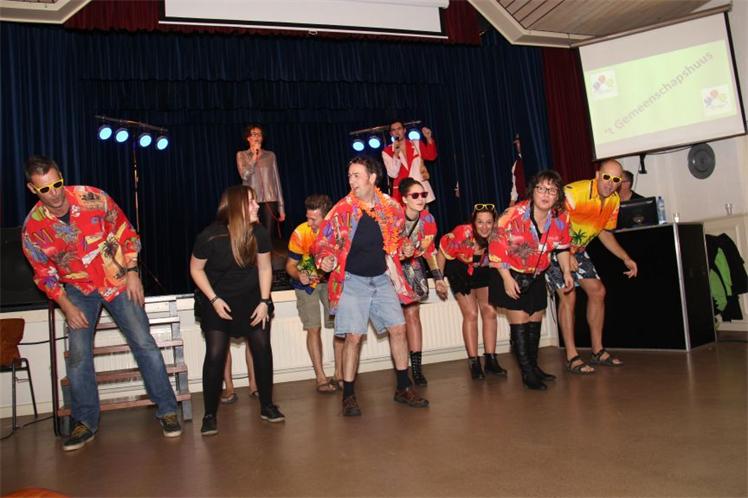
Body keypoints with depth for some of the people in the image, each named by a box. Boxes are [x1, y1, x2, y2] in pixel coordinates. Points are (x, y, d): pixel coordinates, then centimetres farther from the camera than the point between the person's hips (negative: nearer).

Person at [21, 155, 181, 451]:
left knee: (144, 344, -7)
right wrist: (67, 307, -8)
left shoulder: (91, 197, -13)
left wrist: (132, 272, -7)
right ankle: (86, 422, 16)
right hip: (79, 291, 2)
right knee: (78, 355, -4)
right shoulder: (33, 227, -10)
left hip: (118, 281, -1)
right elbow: (44, 274, 1)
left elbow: (125, 232, -2)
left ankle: (167, 410, 5)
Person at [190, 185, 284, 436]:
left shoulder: (259, 233, -14)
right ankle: (210, 415, 7)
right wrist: (214, 299, -13)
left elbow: (264, 267, -3)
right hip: (218, 300, -2)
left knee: (262, 348, -3)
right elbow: (196, 269, -7)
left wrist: (264, 301, -8)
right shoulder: (210, 236, -21)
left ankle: (267, 406, 12)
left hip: (252, 297, 2)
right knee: (215, 355, -7)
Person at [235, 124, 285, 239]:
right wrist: (254, 156, -8)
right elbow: (244, 175, -10)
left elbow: (277, 180, 10)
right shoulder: (241, 155, 8)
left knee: (270, 237, -5)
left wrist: (281, 207, 6)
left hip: (270, 202, 1)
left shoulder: (270, 155, 10)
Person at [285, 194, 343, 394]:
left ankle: (339, 373, 9)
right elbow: (290, 265, -12)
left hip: (331, 280, 2)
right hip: (306, 282, -2)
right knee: (314, 328, -7)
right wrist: (299, 276, -31)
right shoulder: (300, 233, -22)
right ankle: (320, 377, 3)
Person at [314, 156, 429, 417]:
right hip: (352, 280, -3)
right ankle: (348, 395, 8)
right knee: (353, 336, -6)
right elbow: (324, 241, -4)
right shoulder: (342, 209, -10)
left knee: (398, 329, 3)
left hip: (382, 278, 4)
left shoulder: (391, 207, 0)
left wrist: (402, 251, 1)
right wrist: (326, 258, -23)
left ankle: (403, 388, 20)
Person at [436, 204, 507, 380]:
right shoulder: (462, 233, -33)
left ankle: (490, 360, 9)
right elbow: (442, 251, -18)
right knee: (471, 314, -9)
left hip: (482, 271, 3)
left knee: (489, 311, -2)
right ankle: (474, 363, 0)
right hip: (460, 270, -3)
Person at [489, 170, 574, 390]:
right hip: (510, 274, -6)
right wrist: (507, 279, -21)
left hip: (536, 275, 6)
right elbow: (496, 248, -21)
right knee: (519, 321, -7)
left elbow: (562, 247, 9)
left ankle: (533, 365, 28)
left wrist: (566, 272, 2)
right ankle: (527, 373, 1)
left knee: (535, 319, 12)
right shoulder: (514, 215, -25)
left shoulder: (561, 218, -8)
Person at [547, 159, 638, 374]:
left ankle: (598, 351, 16)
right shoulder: (573, 192, -28)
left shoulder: (613, 200, -2)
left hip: (577, 249, 8)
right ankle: (572, 357, -9)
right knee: (568, 295, -16)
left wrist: (626, 258, 4)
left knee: (597, 291, 4)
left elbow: (604, 232, 11)